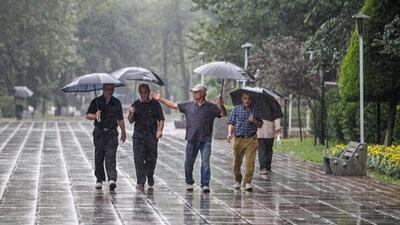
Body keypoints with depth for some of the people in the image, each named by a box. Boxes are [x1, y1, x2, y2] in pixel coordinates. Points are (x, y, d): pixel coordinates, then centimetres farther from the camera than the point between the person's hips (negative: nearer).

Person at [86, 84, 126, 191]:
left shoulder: (116, 103, 9)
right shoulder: (96, 101, 3)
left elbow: (120, 119, 19)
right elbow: (88, 115, 0)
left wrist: (123, 132, 23)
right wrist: (95, 116, -21)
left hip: (112, 133, 0)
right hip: (99, 133, 0)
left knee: (110, 157, -12)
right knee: (99, 157, 4)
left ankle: (112, 179, -22)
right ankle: (99, 179, 16)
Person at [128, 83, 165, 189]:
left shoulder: (155, 104, 3)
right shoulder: (136, 104, 9)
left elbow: (161, 119, 2)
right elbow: (131, 121, 12)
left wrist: (159, 130, -14)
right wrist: (132, 113, -9)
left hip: (152, 136, -1)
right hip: (138, 135, 1)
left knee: (151, 158, 4)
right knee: (138, 158, -8)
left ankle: (150, 177, 28)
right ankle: (140, 181, -7)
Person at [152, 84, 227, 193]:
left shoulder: (211, 107, 0)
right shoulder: (188, 105, 8)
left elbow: (223, 114, -6)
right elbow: (174, 105, 14)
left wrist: (221, 106, -27)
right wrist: (160, 99, 11)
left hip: (205, 140, -3)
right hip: (191, 139, 3)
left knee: (205, 163, -10)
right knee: (189, 163, 8)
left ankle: (205, 185, -9)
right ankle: (189, 183, 24)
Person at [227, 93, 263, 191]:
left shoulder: (255, 110, 8)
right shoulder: (236, 109, 7)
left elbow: (260, 125, 12)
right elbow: (231, 123, 4)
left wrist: (254, 121, -10)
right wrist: (230, 133, -13)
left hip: (251, 139, -1)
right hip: (238, 139, 1)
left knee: (250, 161, -12)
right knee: (237, 162, 7)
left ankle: (247, 182, -7)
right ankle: (238, 181, 27)